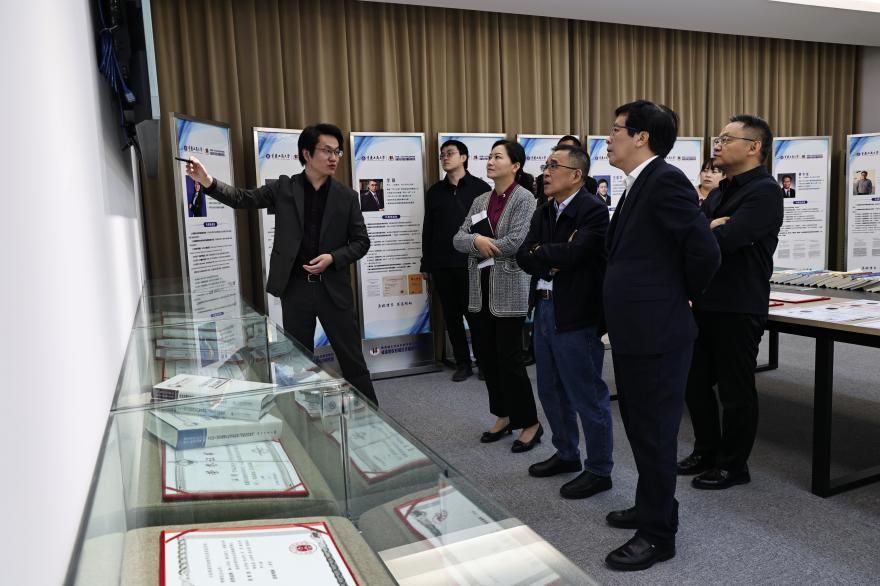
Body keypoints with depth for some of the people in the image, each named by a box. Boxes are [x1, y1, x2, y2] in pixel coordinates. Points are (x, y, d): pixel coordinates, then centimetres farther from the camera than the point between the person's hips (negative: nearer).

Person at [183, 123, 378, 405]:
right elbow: (244, 198, 0)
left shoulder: (346, 196, 2)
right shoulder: (284, 188, 3)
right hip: (295, 288, 1)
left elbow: (361, 242, 3)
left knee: (352, 358, 6)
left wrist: (332, 258, -14)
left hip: (333, 288, -1)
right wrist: (208, 181, -17)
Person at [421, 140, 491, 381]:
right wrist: (426, 263, 10)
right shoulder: (434, 192, 11)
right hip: (442, 264, 4)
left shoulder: (480, 188, 0)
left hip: (472, 262, -4)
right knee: (451, 315, 8)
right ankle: (462, 363, 19)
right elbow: (428, 229, 12)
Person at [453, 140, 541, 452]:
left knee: (509, 358, -3)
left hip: (509, 290, -7)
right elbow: (458, 239, 5)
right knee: (487, 356, 11)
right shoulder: (480, 201, 13)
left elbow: (516, 242, -19)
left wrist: (481, 246, -6)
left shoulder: (524, 198, -7)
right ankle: (504, 416, 27)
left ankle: (530, 423, 13)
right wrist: (477, 240, -16)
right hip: (479, 289, 7)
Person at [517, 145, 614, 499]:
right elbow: (524, 257, 3)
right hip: (544, 311, 9)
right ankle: (566, 454, 36)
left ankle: (599, 470, 17)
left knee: (587, 396, 2)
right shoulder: (542, 214, 13)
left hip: (576, 315, -8)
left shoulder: (593, 211, -12)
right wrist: (556, 258, -14)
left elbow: (572, 253, -24)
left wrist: (541, 253, -6)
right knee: (550, 391, 18)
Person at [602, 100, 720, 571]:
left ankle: (659, 533, 17)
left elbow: (705, 251, -20)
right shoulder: (638, 186, 14)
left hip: (657, 332, -9)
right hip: (635, 330, 10)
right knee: (640, 427, 20)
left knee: (655, 431, 2)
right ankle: (651, 507, 37)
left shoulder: (666, 180, -16)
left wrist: (681, 298, -5)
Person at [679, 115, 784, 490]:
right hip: (707, 303, 9)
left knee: (735, 390, 4)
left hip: (739, 308, -9)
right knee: (695, 382, 15)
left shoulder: (764, 191, -13)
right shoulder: (721, 191, 16)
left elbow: (724, 240, -26)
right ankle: (707, 452, 32)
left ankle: (733, 466, 19)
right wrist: (706, 224, -14)